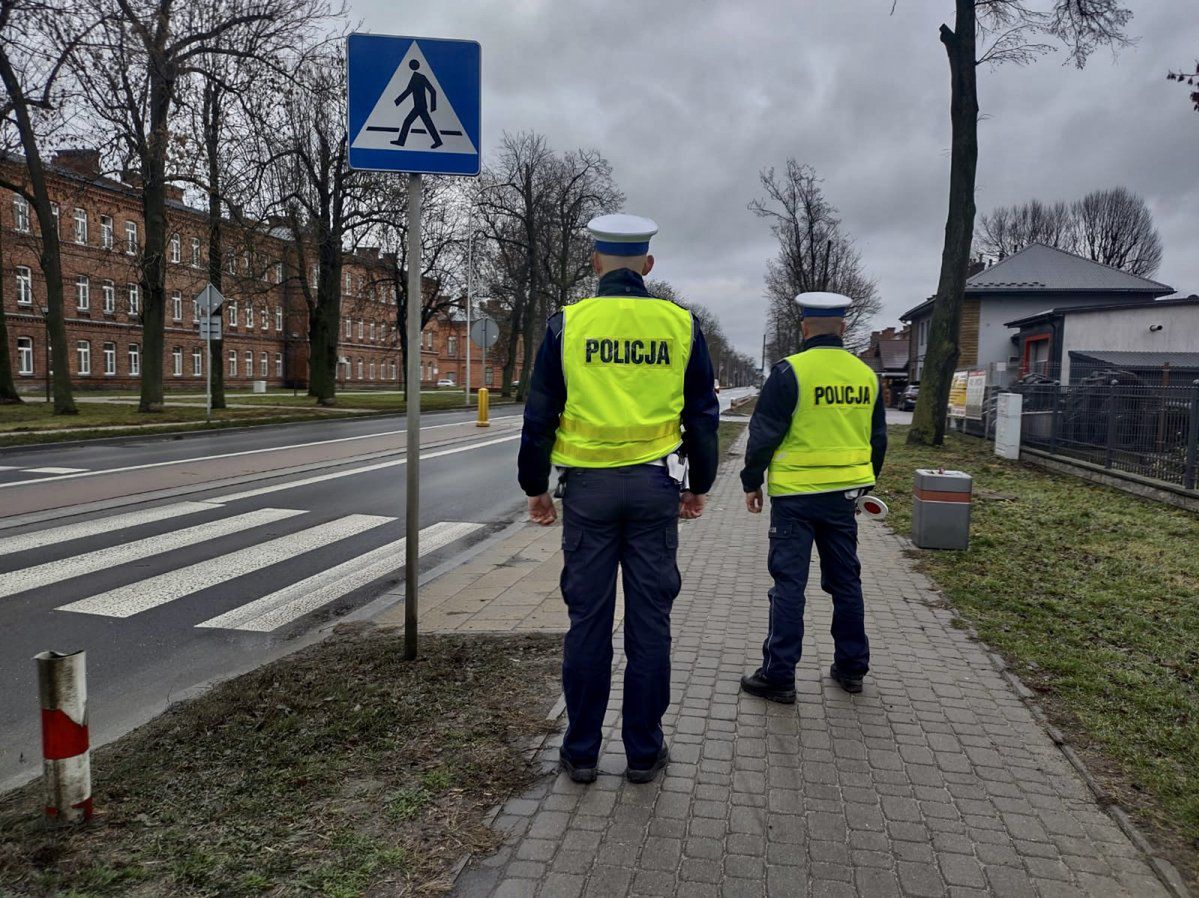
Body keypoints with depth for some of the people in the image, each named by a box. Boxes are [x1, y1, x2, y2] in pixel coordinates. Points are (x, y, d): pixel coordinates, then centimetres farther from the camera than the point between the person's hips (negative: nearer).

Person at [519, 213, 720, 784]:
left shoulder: (566, 324, -1)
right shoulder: (681, 324, 3)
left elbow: (539, 416, 0)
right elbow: (703, 415, 7)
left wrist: (535, 487, 10)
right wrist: (699, 485, 18)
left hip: (588, 487, 0)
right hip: (654, 486, 1)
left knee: (588, 620, 8)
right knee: (650, 620, 8)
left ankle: (581, 752, 18)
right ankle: (644, 752, 19)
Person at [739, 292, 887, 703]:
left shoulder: (789, 372, -12)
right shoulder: (866, 375, 6)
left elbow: (764, 434, -11)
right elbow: (878, 439, 14)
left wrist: (751, 482, 1)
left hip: (795, 495, -5)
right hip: (844, 493, 5)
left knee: (789, 584, 1)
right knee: (845, 580, 16)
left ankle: (778, 676, 5)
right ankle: (852, 667, 27)